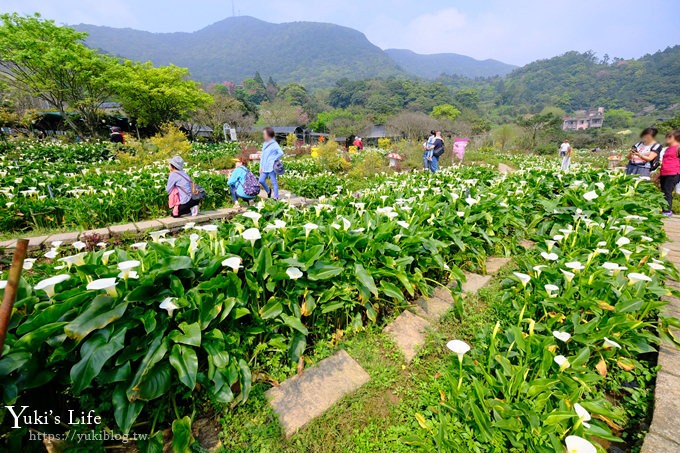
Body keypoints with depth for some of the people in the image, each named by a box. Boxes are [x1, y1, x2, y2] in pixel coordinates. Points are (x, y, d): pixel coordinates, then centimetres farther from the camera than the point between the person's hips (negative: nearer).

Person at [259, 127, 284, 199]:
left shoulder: (274, 144, -8)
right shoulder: (265, 144, 14)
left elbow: (281, 153, -18)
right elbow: (262, 156, 16)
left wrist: (274, 160, -13)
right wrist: (261, 166, 13)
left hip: (271, 167, -7)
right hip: (265, 167, 7)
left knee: (274, 182, 1)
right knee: (261, 180, 4)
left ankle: (276, 197, 10)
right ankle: (268, 191, 28)